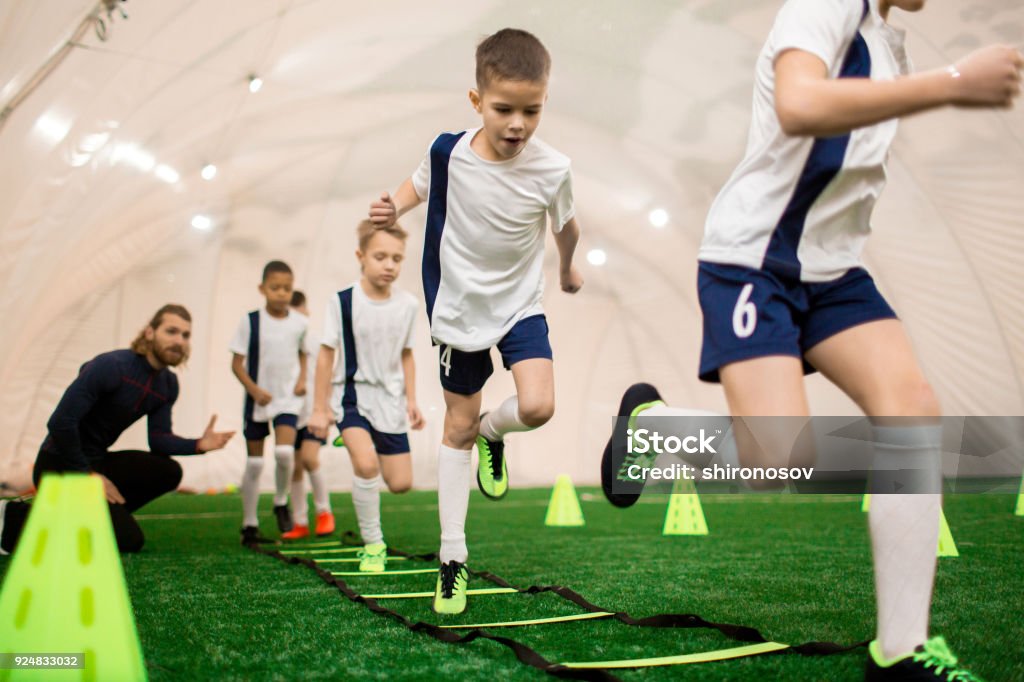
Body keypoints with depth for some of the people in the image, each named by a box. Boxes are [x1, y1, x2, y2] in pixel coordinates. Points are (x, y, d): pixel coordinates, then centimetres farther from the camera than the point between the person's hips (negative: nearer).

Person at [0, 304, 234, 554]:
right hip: (60, 466, -8)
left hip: (97, 461, 8)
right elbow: (61, 422, -25)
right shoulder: (111, 366, -22)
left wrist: (198, 445, -17)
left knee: (169, 472, -9)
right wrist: (88, 474, -17)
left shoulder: (168, 383, 4)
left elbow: (159, 438, 3)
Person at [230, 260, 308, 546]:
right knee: (254, 463, 6)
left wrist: (302, 378, -2)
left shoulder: (300, 322, -1)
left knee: (284, 451, -21)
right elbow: (237, 362, -5)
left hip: (288, 397, 1)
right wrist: (254, 389, -17)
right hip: (258, 399, -1)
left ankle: (281, 502, 7)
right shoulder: (250, 321, -8)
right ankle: (249, 526, 18)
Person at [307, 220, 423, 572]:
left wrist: (411, 399, 5)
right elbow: (326, 354, -5)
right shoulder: (343, 301, -11)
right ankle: (372, 544, -9)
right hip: (352, 395, -4)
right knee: (366, 462, -27)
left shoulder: (408, 305, -1)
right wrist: (320, 408, -5)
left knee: (400, 483, 2)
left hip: (390, 400, 4)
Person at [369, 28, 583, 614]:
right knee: (458, 429, 8)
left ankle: (493, 434, 15)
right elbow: (421, 185, 7)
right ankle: (453, 557, 20)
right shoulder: (448, 152, -17)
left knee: (537, 406, -24)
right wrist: (394, 207, -14)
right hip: (459, 309, 1)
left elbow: (566, 224, 4)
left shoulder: (552, 169, -18)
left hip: (521, 304, 0)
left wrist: (568, 268, 20)